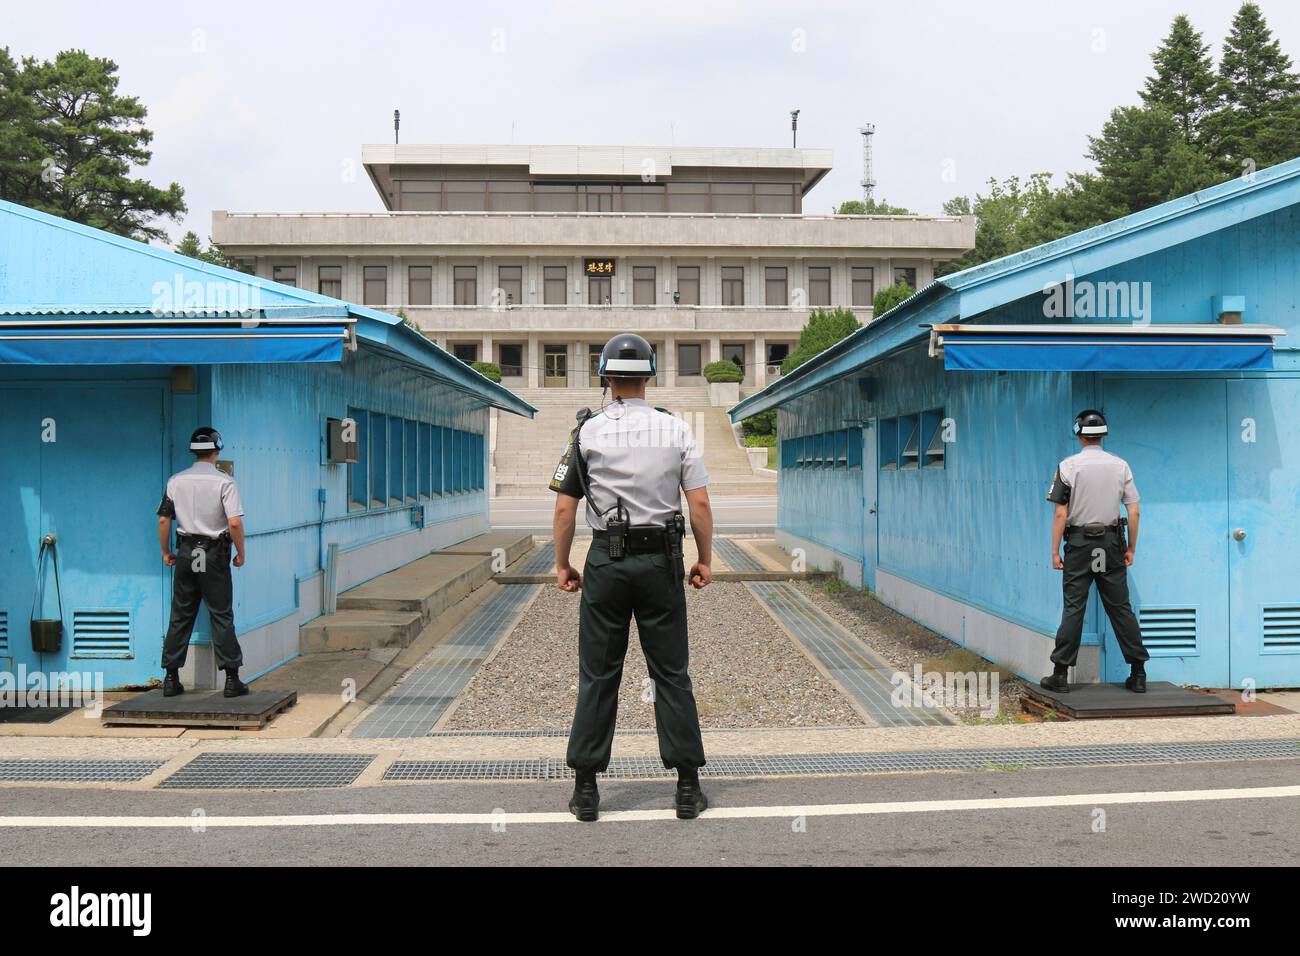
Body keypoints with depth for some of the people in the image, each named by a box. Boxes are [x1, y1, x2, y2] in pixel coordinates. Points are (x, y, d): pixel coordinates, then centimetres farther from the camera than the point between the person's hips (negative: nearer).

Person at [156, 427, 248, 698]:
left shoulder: (176, 481, 4)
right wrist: (240, 553, -5)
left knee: (180, 616, 10)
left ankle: (171, 678, 11)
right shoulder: (224, 481, -9)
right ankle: (232, 679, 1)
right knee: (221, 615, 1)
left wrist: (165, 552, 15)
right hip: (214, 554, -3)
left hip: (186, 552, 4)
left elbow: (163, 519, 4)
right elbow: (234, 523, -17)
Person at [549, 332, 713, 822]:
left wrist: (562, 565, 7)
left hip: (606, 561, 0)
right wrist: (705, 560, 9)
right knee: (671, 674, 7)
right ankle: (688, 787, 10)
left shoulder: (587, 432, -1)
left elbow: (565, 507, -3)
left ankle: (586, 790, 10)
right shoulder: (676, 430, 1)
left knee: (597, 675, 6)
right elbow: (699, 503, -2)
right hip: (661, 560, 1)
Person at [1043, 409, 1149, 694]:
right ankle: (1138, 674, 11)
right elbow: (1134, 512, 2)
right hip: (1111, 542, 2)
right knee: (1121, 608, 8)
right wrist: (1130, 549, 11)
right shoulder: (1121, 465, 4)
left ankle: (1060, 675, 2)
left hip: (1079, 544, -2)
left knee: (1073, 608, 0)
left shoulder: (1068, 466, -5)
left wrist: (1055, 551, -3)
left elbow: (1060, 514, -8)